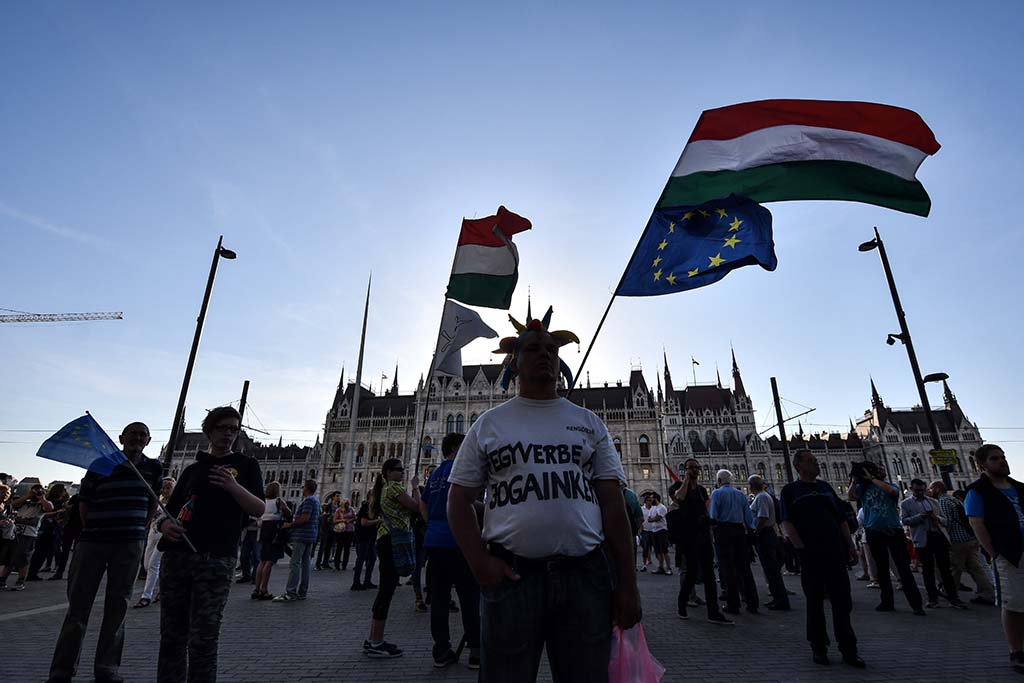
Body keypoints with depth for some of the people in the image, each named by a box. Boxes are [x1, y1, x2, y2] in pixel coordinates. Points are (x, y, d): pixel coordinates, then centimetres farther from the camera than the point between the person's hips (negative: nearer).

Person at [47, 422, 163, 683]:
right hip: (92, 541, -1)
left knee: (118, 605, 7)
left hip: (130, 544, 1)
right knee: (78, 603, 4)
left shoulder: (153, 468, 4)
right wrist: (90, 531, 3)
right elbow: (83, 502, 6)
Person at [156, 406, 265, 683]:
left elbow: (260, 509, -1)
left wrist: (234, 487, -17)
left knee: (203, 639, -5)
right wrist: (165, 525, -4)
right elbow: (169, 510, 19)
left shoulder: (246, 464, 8)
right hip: (176, 555, 4)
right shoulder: (193, 469, 19)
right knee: (172, 636, 8)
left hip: (215, 559, -4)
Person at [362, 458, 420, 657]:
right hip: (393, 540, -10)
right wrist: (416, 487, -2)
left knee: (385, 590, 13)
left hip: (385, 539, 10)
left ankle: (373, 640, 19)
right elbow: (417, 506, -14)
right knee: (387, 590, -7)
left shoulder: (385, 489, 20)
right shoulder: (395, 487, -9)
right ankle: (376, 643, -2)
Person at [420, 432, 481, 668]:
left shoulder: (435, 473, 16)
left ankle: (441, 651, 15)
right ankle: (476, 652, 7)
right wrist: (486, 508, -5)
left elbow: (422, 506, 22)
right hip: (456, 541, -7)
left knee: (439, 596, 9)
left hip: (434, 541, 7)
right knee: (469, 597, 2)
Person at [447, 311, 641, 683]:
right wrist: (479, 564, -7)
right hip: (510, 577, -1)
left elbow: (613, 504, 7)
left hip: (586, 575, 2)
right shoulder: (488, 424, 8)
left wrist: (627, 583, 1)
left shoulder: (589, 423, 11)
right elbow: (459, 500, 7)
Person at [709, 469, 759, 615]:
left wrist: (712, 530, 0)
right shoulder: (740, 494, 12)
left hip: (724, 530, -5)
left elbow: (713, 516, -10)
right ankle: (752, 604, 12)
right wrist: (750, 532, 15)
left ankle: (733, 605, 2)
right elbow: (749, 516, 11)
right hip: (740, 530, 5)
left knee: (727, 568, 0)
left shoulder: (717, 493, -3)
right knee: (744, 567, 10)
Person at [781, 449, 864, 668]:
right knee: (815, 602, 4)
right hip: (810, 555, -4)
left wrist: (850, 545, 8)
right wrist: (801, 548, -14)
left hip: (836, 552, 4)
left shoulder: (825, 487, 15)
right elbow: (787, 523, -6)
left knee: (842, 601, 6)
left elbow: (841, 519, 17)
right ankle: (818, 648, 16)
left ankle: (848, 649, 16)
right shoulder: (790, 490, 1)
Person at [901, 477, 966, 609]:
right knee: (928, 570, 3)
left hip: (939, 536, 3)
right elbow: (904, 520, -5)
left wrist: (937, 518, -5)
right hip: (923, 539, -3)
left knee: (945, 568, 2)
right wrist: (920, 516, -17)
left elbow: (944, 520, 18)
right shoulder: (905, 503, 5)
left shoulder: (933, 501, 18)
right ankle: (933, 598, 9)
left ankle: (953, 597, 9)